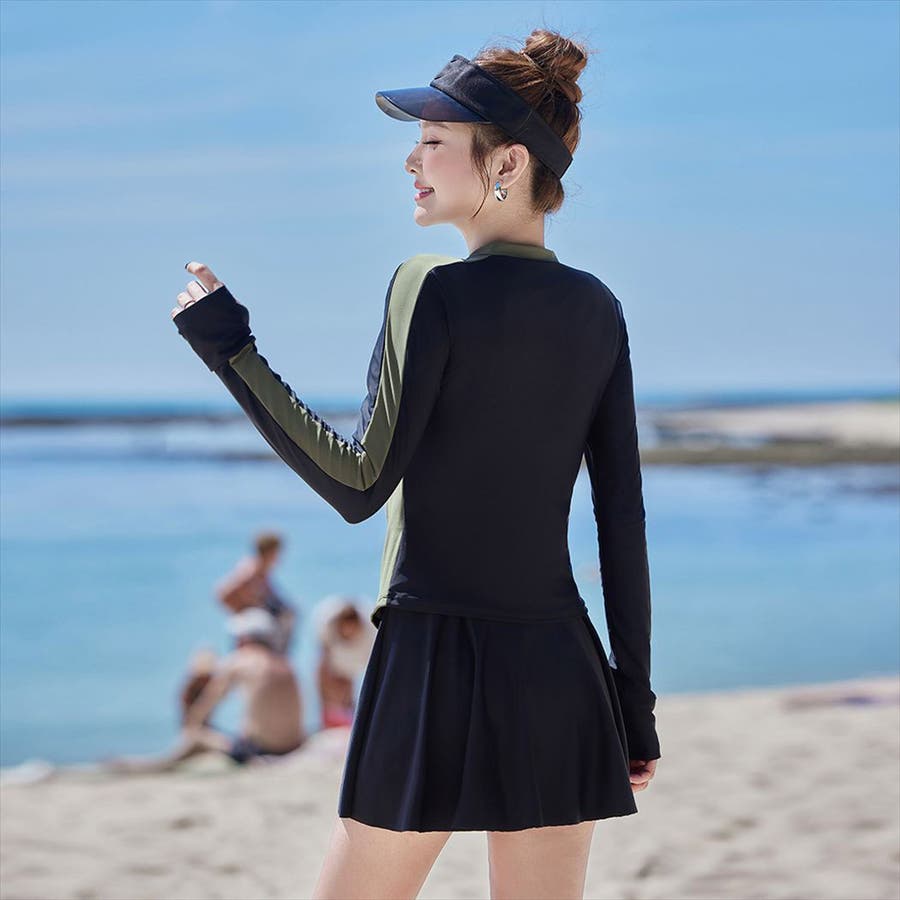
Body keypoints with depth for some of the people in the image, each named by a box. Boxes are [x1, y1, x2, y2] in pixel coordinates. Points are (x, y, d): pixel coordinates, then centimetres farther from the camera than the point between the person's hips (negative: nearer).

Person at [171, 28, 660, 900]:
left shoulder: (434, 288, -10)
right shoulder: (594, 309, 7)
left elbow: (358, 485, -10)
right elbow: (623, 520, 7)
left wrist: (225, 345, -6)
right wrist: (635, 700, 12)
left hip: (435, 664, -5)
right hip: (560, 670, 5)